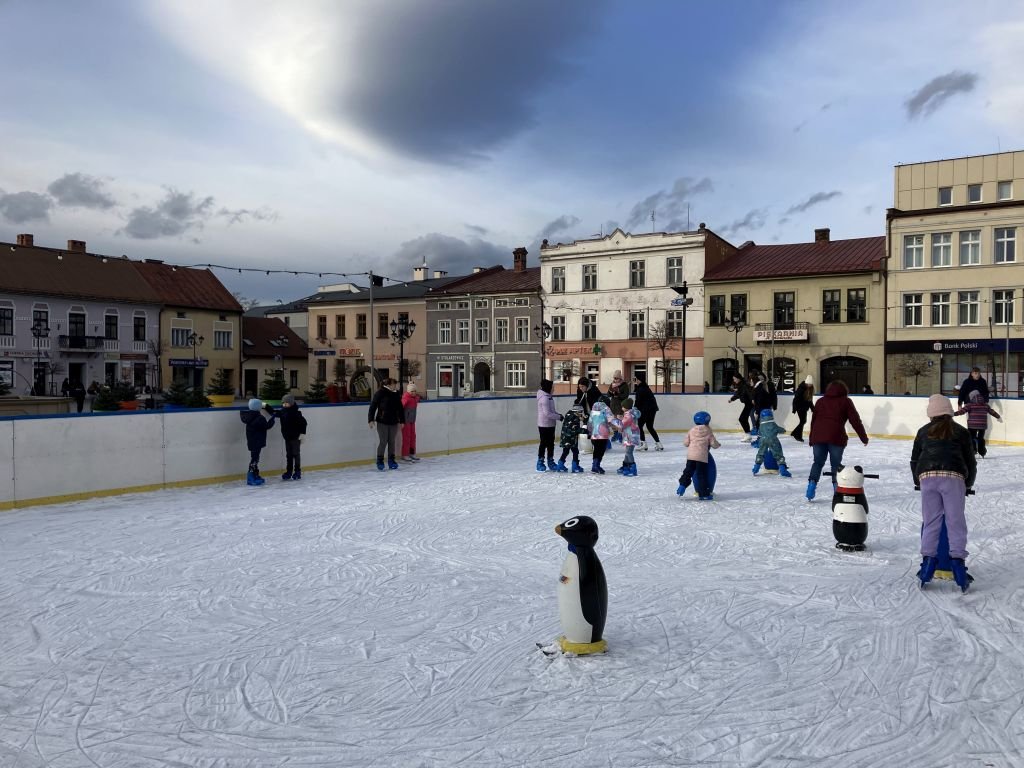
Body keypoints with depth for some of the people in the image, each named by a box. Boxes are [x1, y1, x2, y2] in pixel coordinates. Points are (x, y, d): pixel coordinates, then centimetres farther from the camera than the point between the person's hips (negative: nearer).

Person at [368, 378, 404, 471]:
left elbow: (400, 408, 12)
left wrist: (402, 420, 12)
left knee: (392, 442, 9)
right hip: (382, 422, -5)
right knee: (383, 442, -3)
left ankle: (391, 461, 20)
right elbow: (373, 406, -10)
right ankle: (380, 461, 10)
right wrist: (371, 419, -14)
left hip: (393, 422, 5)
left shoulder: (396, 394, 6)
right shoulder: (380, 393, -9)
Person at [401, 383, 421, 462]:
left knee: (413, 436, 13)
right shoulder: (405, 398, -20)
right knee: (406, 437, -2)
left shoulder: (416, 397, 4)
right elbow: (401, 407, -27)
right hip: (406, 420, -8)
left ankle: (412, 453, 24)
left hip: (412, 420, 8)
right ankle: (405, 455, 6)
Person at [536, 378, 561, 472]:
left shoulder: (548, 396, 10)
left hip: (550, 424, 9)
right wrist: (559, 417, -17)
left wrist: (558, 414, 3)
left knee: (551, 443, 14)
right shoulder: (544, 398, -21)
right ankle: (540, 462, 12)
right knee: (544, 443, 1)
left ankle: (550, 462, 24)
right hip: (544, 425, -9)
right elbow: (547, 413, -24)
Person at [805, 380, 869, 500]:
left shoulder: (820, 401, 17)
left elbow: (813, 420, 19)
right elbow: (855, 420, 4)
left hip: (818, 436, 3)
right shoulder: (845, 401, 7)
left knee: (818, 462, 15)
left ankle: (812, 483, 5)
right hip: (836, 437, -3)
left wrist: (811, 439, 26)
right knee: (836, 464, 7)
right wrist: (864, 437, 10)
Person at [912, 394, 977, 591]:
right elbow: (970, 462, 18)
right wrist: (968, 485, 31)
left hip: (927, 477, 1)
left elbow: (914, 460, 21)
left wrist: (918, 482, 33)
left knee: (930, 521, 7)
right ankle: (958, 561, -2)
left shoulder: (923, 431, 21)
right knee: (956, 522, 2)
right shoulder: (961, 432, 18)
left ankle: (927, 561, 3)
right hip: (953, 477, -1)